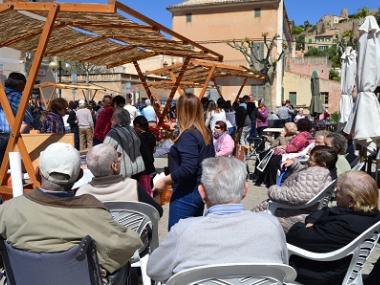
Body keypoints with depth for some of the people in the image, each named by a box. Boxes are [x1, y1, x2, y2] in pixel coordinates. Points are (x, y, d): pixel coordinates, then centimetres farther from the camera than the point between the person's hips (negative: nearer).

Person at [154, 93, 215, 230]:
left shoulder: (188, 135, -19)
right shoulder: (205, 133, 8)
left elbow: (187, 168, -27)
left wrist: (165, 180, -18)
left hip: (186, 194, -9)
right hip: (199, 191, 10)